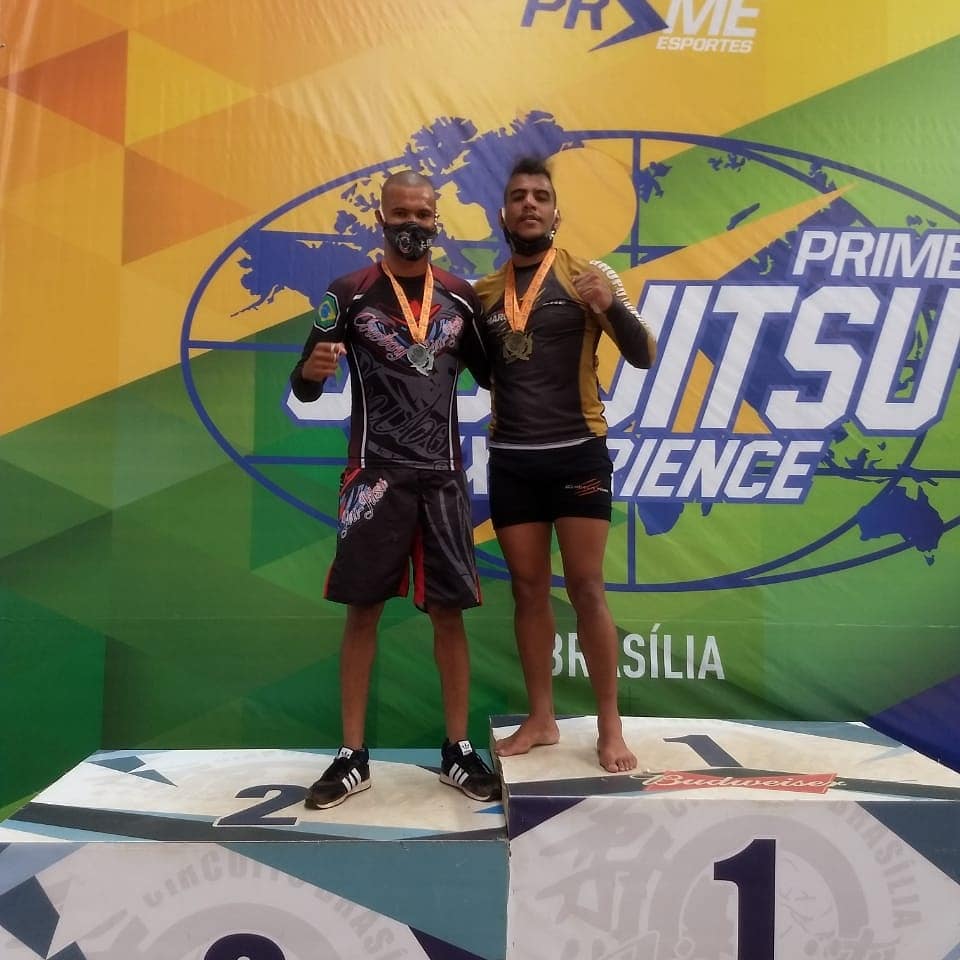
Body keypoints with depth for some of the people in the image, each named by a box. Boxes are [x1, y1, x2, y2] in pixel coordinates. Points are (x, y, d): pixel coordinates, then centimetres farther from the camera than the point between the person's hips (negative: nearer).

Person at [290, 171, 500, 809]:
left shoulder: (461, 297, 10)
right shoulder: (350, 293, 2)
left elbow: (490, 374, 19)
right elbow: (304, 389, 3)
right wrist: (312, 369, -20)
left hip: (443, 475, 2)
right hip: (375, 473, -2)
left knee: (449, 611, 4)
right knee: (363, 609, 2)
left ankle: (459, 751, 17)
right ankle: (353, 758, 14)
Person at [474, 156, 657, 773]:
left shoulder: (588, 276, 1)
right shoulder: (483, 293, 11)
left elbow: (644, 357, -4)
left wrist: (613, 306, -23)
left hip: (578, 453, -3)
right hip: (511, 460, 3)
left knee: (586, 588, -2)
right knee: (529, 589, 7)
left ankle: (611, 726, 10)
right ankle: (542, 719, 19)